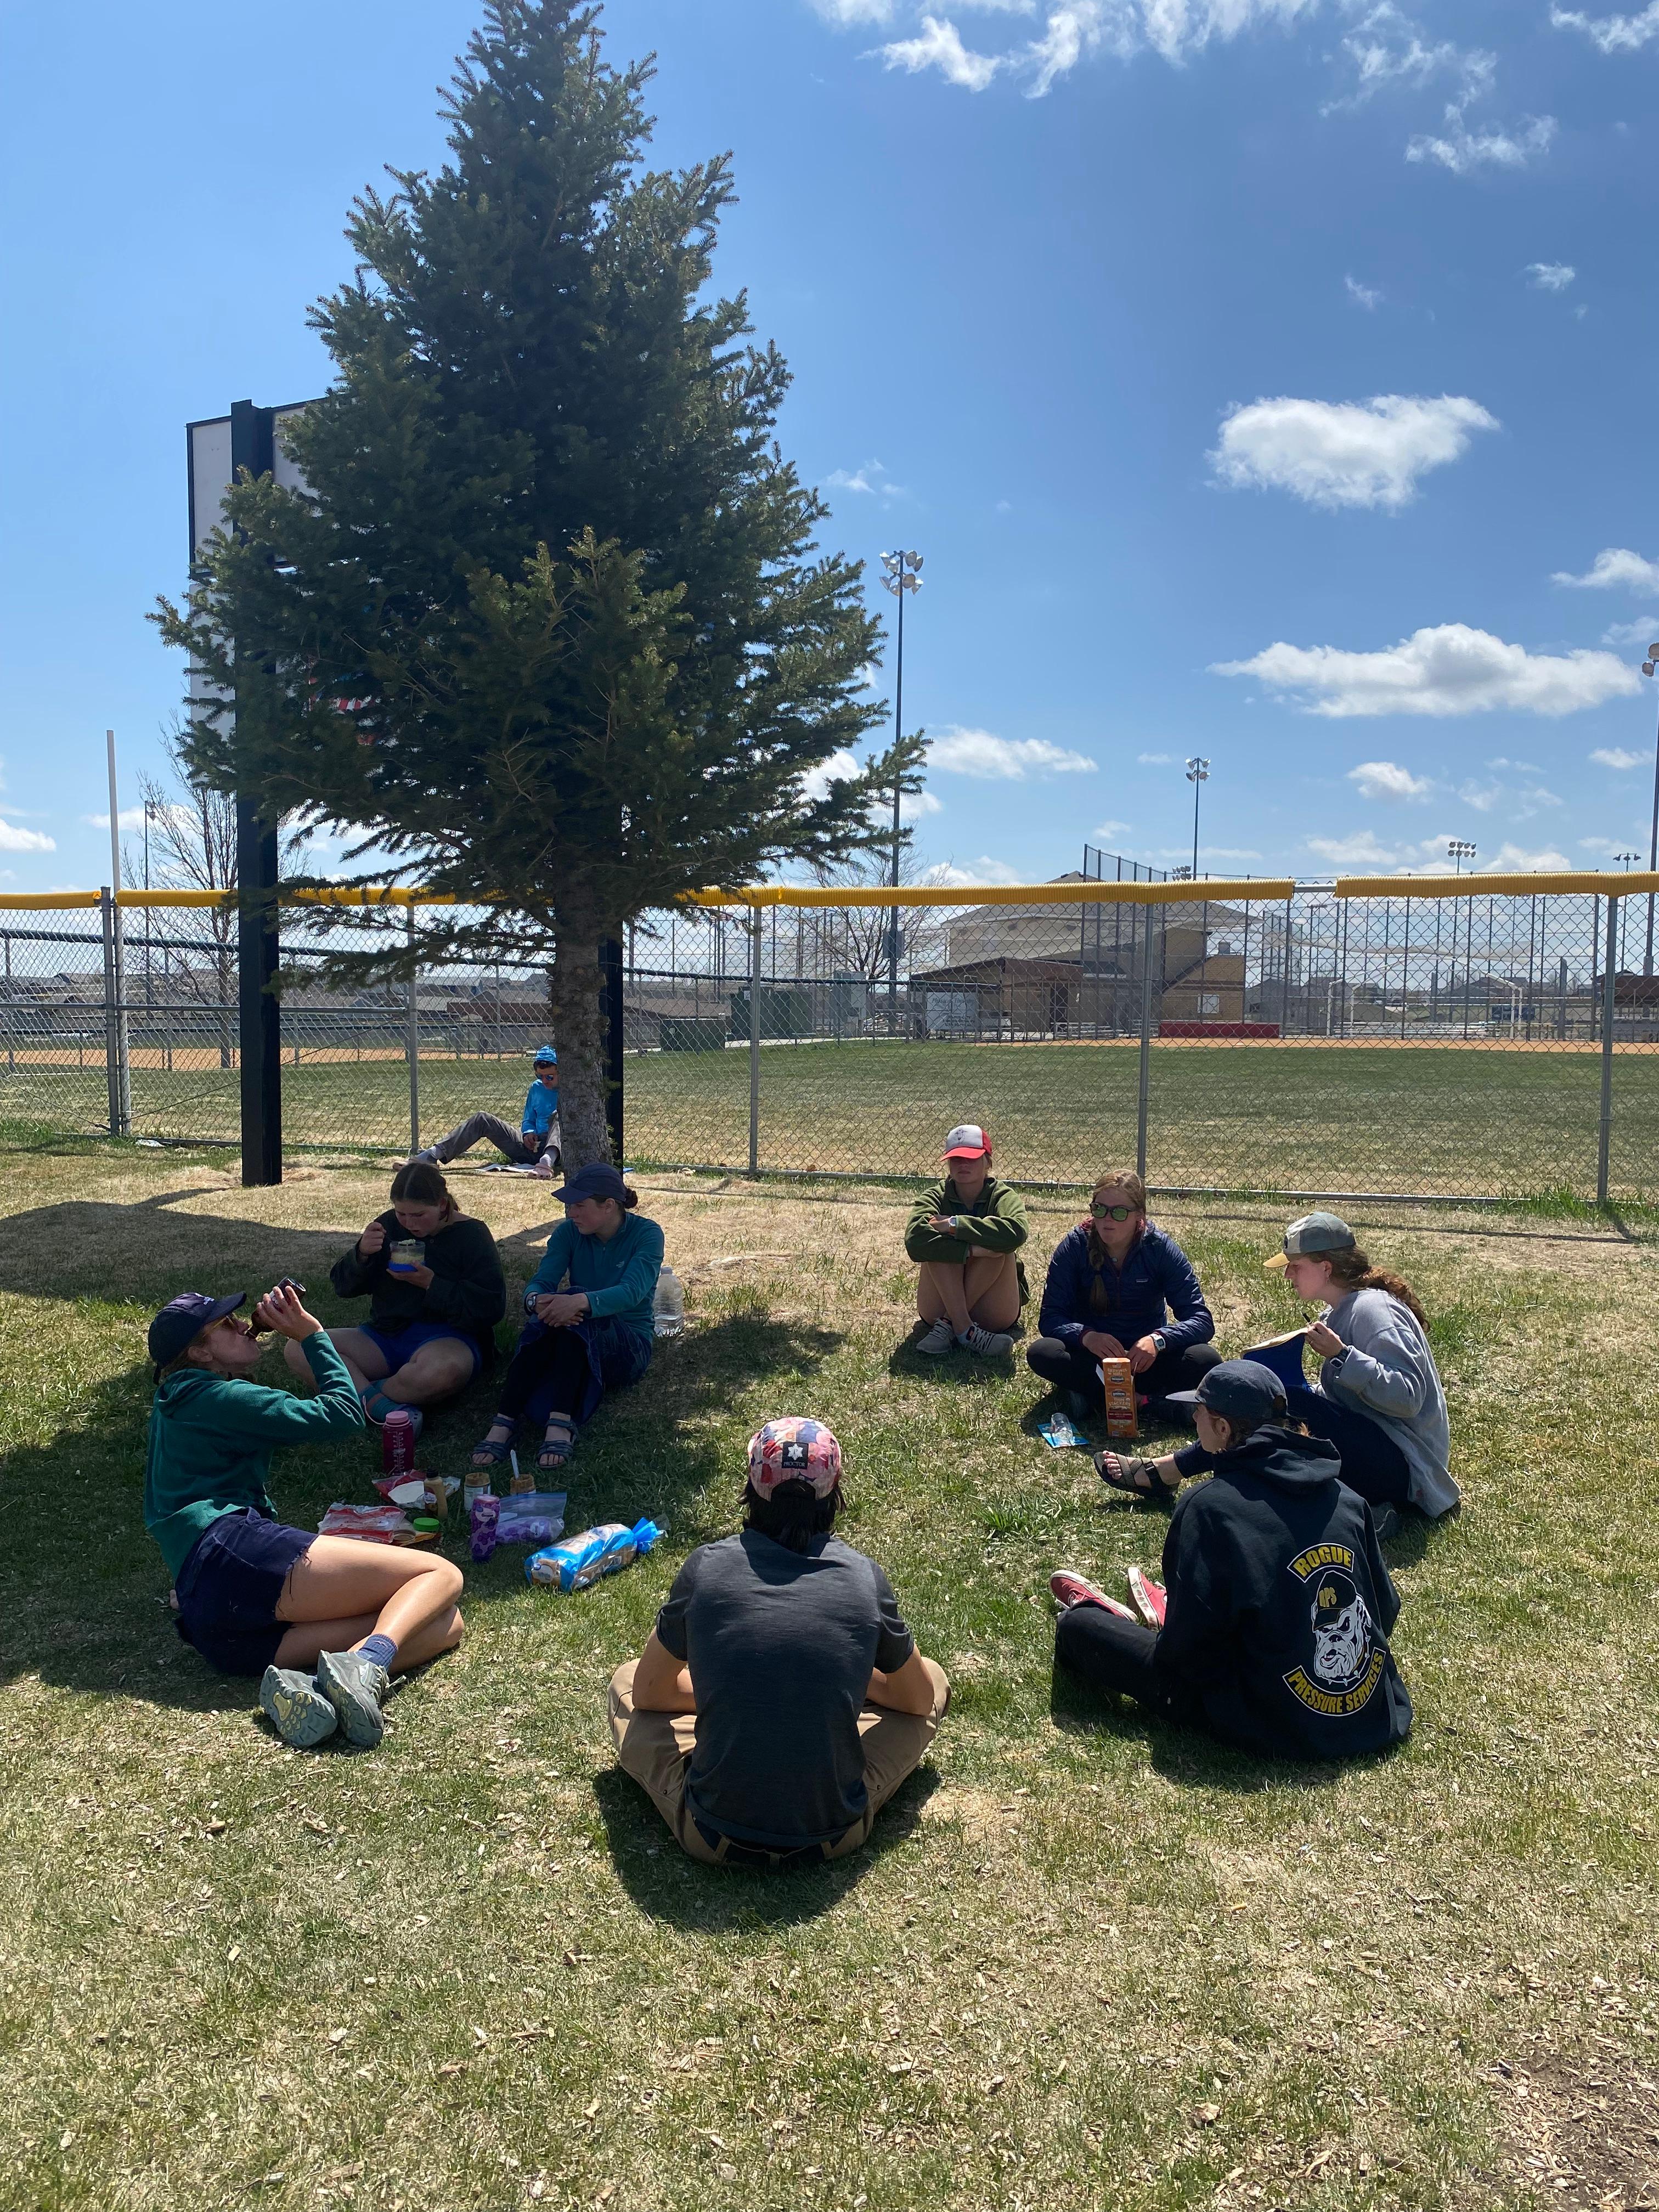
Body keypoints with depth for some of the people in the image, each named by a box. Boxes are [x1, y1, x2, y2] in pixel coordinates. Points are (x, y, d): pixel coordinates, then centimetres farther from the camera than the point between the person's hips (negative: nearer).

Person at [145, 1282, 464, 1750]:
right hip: (236, 1557, -9)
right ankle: (367, 1666, -41)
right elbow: (344, 1414, 0)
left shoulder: (174, 1402, 29)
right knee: (440, 1576, -11)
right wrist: (311, 1334, 9)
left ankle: (298, 1683, -26)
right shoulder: (221, 1396, 3)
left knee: (443, 1625, -1)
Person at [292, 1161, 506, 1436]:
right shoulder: (389, 1226, 9)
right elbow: (343, 1285, 10)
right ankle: (380, 1404, -32)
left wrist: (432, 1284, -19)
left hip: (446, 1337, -5)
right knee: (299, 1350, -16)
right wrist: (361, 1255, -12)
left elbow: (491, 1307, -12)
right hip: (385, 1335, 5)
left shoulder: (472, 1234, -4)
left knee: (445, 1370, -43)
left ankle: (360, 1391, -17)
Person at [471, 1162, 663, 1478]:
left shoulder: (646, 1234, -9)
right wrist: (536, 1299, -37)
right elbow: (541, 1281, -11)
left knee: (577, 1316, -35)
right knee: (546, 1318, -32)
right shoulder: (569, 1232, 2)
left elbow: (632, 1292, -26)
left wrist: (581, 1302, -45)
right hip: (572, 1344, 3)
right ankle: (505, 1421, -40)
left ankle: (561, 1423, -48)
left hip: (629, 1346, -3)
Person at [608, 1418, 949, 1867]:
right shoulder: (864, 1577, -6)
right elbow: (920, 1700, 10)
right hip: (835, 1835, 0)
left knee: (625, 1681, 24)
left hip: (715, 1836, 0)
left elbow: (648, 1693, 7)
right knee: (933, 1678, 22)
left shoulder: (707, 1566, -8)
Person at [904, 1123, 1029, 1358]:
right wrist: (971, 1250, -34)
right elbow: (915, 1240, -26)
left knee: (1001, 1248, -25)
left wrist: (955, 1225, -28)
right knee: (941, 1248, -23)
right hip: (940, 1304, 1)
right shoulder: (936, 1198, -2)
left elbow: (1017, 1231, -31)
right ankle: (964, 1330, -31)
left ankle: (947, 1325, -26)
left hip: (993, 1316, 0)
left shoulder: (1002, 1197, -4)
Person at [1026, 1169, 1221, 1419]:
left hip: (1144, 1357, 0)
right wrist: (1086, 1336, -35)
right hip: (1090, 1355, 0)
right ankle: (1142, 1397, -26)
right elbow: (1049, 1318, -13)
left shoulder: (1160, 1248, -10)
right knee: (1041, 1353, -31)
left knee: (1205, 1360, -27)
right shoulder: (1075, 1246, -10)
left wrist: (1158, 1339, -34)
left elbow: (1202, 1320, -14)